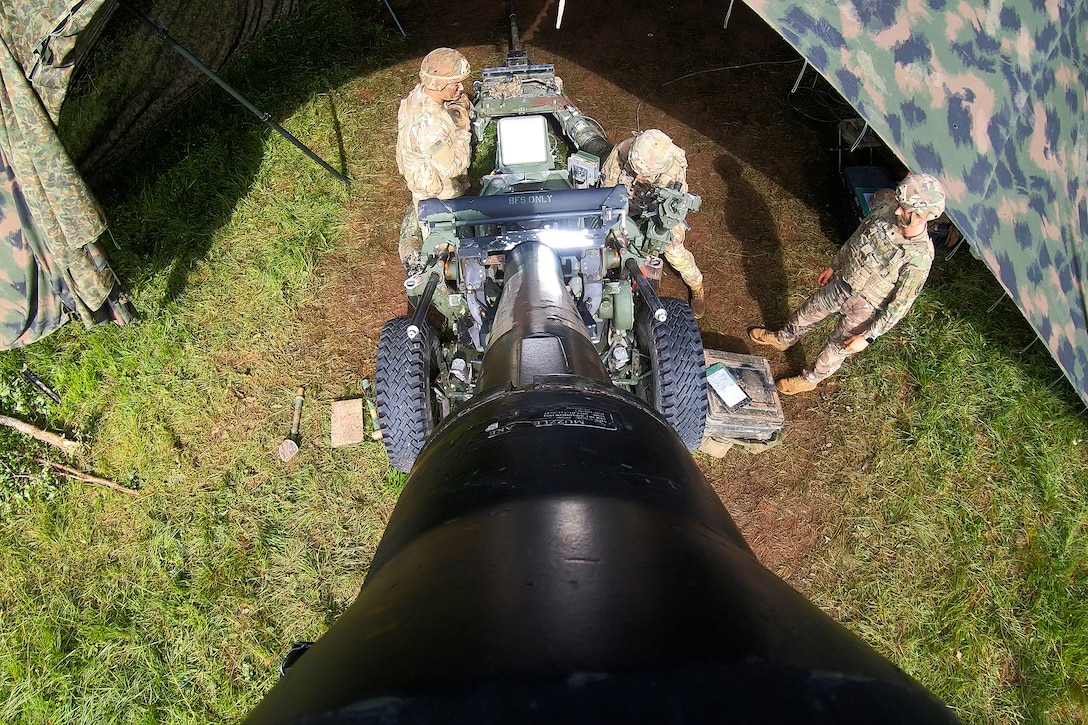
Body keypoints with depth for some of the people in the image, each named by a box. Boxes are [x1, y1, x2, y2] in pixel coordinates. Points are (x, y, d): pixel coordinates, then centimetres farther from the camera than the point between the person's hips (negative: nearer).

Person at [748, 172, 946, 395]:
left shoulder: (919, 257, -33)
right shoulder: (886, 210, -17)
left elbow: (900, 305, -22)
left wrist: (868, 337, -19)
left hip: (864, 308, -5)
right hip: (842, 283, 5)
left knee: (837, 347, 18)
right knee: (808, 312, 27)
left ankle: (810, 379, 46)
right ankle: (783, 339, 58)